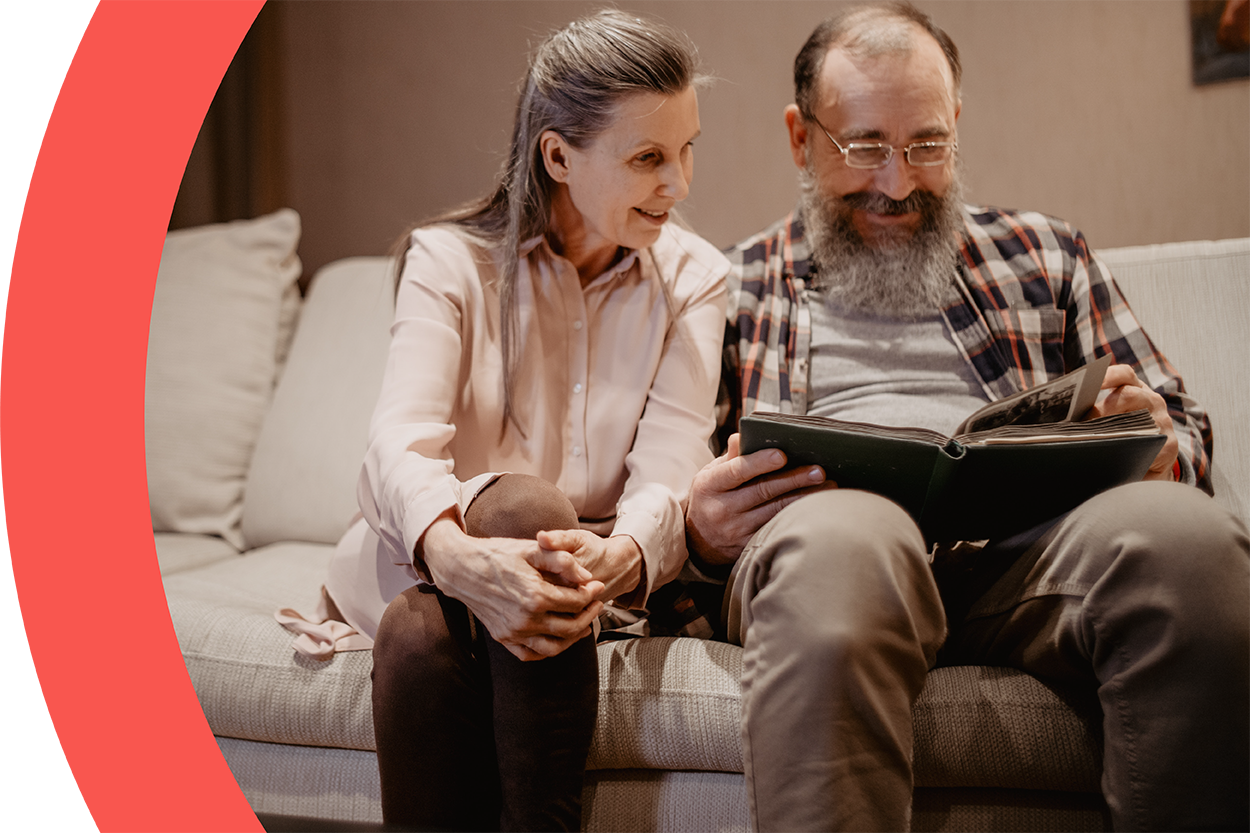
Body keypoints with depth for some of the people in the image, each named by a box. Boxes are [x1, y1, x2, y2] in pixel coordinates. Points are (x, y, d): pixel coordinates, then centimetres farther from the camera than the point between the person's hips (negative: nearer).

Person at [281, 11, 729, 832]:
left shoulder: (693, 279, 2)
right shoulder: (452, 259, -2)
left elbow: (671, 467, -13)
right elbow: (402, 438, -18)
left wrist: (618, 558, -38)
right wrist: (457, 554, -42)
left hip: (595, 568, 0)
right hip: (429, 559, 0)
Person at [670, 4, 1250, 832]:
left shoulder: (1043, 253, 28)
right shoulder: (733, 289, 21)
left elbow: (1182, 432, 24)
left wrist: (1159, 455, -2)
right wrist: (700, 531, -11)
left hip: (1029, 543, 3)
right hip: (825, 537, -2)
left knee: (1183, 530, -33)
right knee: (838, 540, -40)